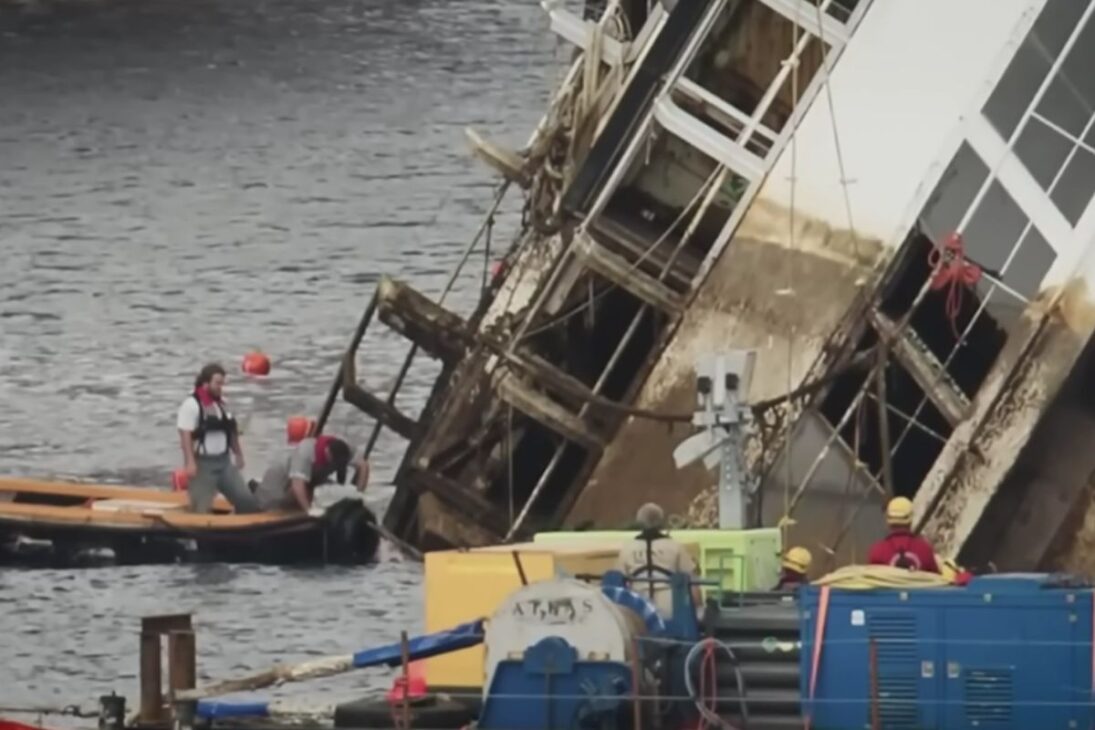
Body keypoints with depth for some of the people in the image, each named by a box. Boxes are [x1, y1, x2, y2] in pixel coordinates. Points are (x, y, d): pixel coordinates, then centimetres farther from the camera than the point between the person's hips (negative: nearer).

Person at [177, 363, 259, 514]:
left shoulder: (221, 404, 12)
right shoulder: (191, 404, -12)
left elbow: (231, 432, 21)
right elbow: (185, 435, -17)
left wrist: (239, 455, 19)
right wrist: (190, 462, -24)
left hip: (223, 462, 7)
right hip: (203, 464, -7)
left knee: (246, 500, 2)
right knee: (201, 508, -4)